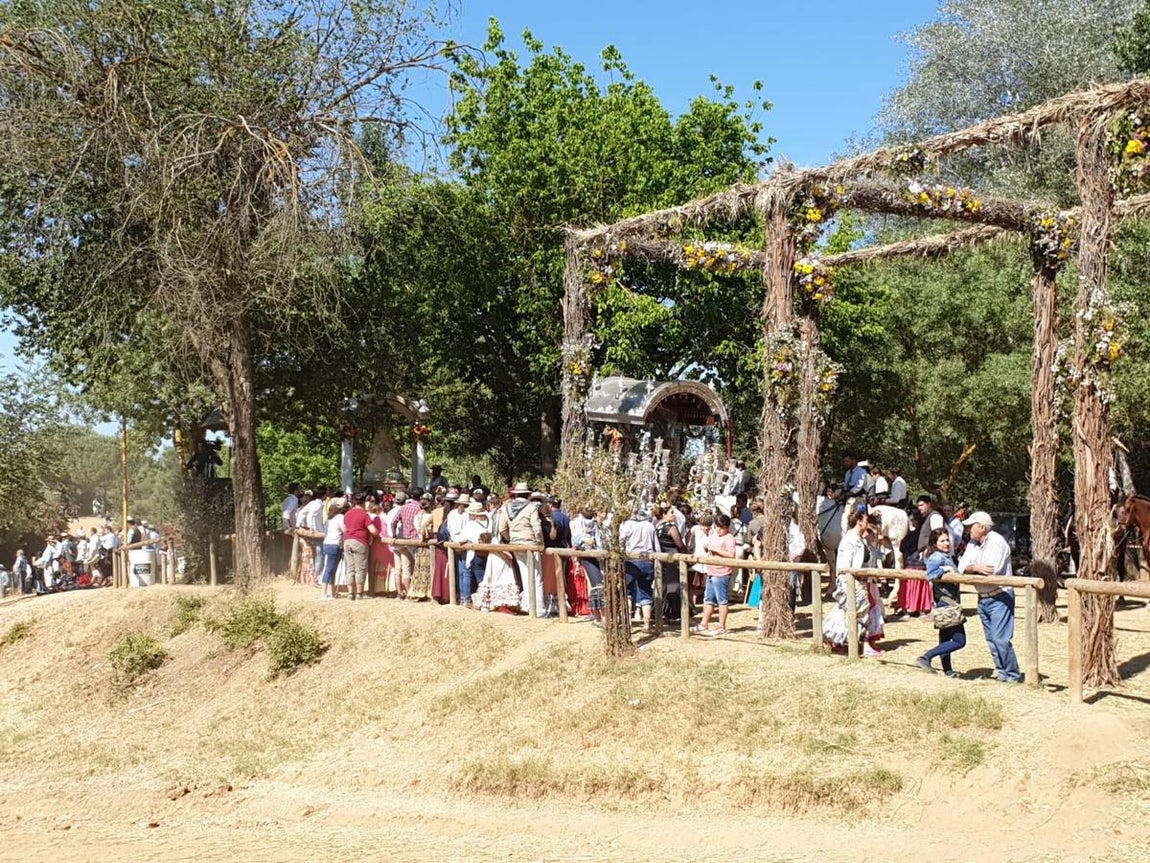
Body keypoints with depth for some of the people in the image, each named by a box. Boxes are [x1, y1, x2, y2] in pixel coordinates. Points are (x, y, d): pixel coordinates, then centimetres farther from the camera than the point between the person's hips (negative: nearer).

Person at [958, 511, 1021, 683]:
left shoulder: (997, 542, -15)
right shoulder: (972, 544, 9)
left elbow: (992, 570, -25)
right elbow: (962, 567, 0)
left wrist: (971, 569, -10)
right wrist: (976, 567, -20)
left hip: (999, 597, -8)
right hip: (983, 598, 8)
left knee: (1001, 638, -11)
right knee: (991, 638, 13)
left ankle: (1013, 675, -2)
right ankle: (1001, 669, 23)